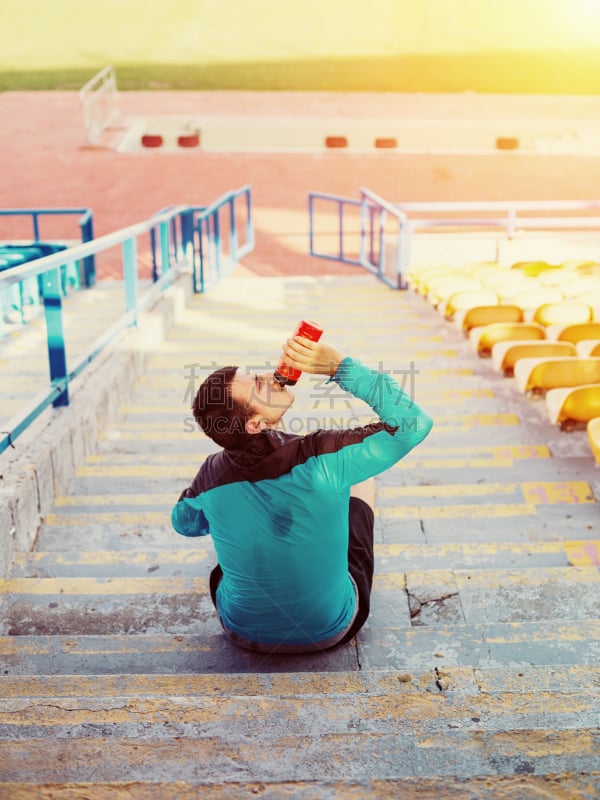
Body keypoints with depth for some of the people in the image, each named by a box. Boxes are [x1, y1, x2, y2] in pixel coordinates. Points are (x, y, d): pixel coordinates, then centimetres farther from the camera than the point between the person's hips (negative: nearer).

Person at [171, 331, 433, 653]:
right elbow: (413, 423, -25)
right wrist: (339, 365, -30)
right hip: (330, 632, -2)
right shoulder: (323, 458, -33)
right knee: (361, 479, 16)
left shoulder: (213, 476, -20)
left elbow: (184, 523, 3)